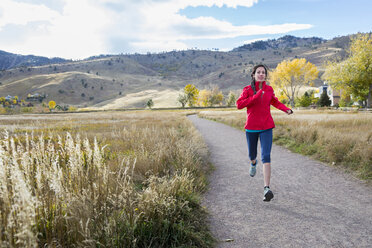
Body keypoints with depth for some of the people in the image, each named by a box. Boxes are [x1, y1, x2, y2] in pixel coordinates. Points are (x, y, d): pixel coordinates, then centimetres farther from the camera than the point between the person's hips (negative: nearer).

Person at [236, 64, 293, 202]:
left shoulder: (269, 89, 4)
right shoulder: (247, 89, -3)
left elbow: (275, 102, 22)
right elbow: (239, 104, -16)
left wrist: (287, 109, 6)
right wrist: (255, 97, -22)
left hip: (266, 127, 0)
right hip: (251, 127, 0)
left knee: (266, 156, -14)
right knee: (252, 154, 17)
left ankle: (267, 189, -17)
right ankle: (253, 163, 57)